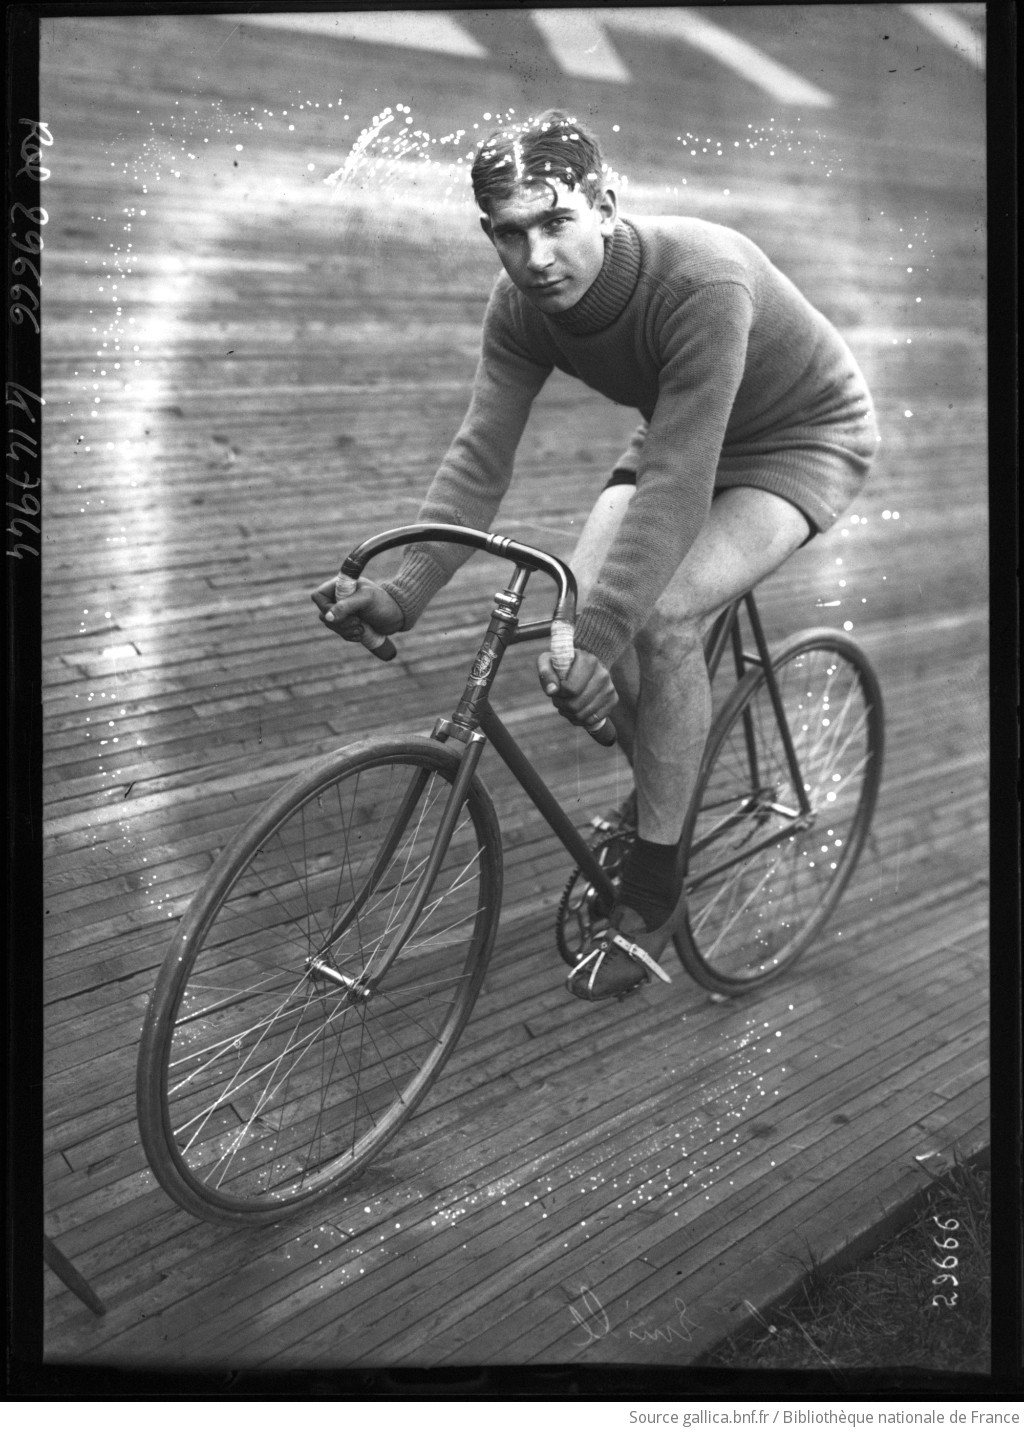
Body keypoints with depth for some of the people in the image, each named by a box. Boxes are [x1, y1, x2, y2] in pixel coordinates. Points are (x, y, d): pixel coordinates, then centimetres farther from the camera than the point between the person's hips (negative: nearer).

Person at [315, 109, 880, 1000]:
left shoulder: (702, 282, -36)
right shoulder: (523, 308, -17)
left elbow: (676, 483, -40)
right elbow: (481, 457, -20)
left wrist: (601, 636, -46)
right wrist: (405, 594, -32)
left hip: (805, 439, -6)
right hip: (677, 437, 6)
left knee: (663, 616, -28)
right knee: (578, 605, -16)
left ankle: (653, 890, -12)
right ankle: (669, 799, 10)